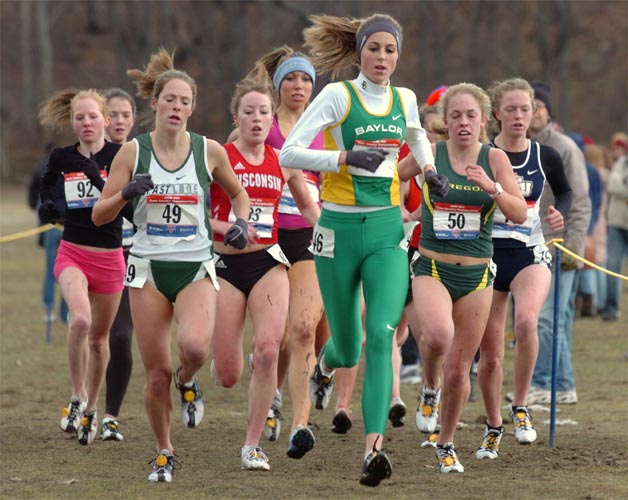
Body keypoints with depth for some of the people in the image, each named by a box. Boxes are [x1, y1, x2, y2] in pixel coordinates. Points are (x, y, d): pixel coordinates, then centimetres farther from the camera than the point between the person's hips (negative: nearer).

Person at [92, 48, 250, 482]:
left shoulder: (209, 151, 0)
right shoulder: (133, 152, -2)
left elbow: (238, 192, 18)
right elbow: (99, 215, 0)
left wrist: (241, 223, -1)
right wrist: (126, 193, -19)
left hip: (196, 268, 0)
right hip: (149, 268, 0)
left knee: (195, 345, -28)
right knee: (157, 373, 0)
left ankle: (188, 382, 8)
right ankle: (164, 454, 20)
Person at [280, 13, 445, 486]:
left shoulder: (405, 99, 5)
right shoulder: (338, 95, -9)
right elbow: (288, 153, -14)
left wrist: (429, 169, 10)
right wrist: (347, 157, -25)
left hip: (387, 233, 2)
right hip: (339, 230, -2)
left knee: (382, 335, -18)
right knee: (348, 349, 10)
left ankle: (374, 448, -23)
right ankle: (325, 366, 50)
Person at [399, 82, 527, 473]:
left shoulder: (494, 158, -1)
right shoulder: (430, 153, -3)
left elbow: (520, 215, -7)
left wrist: (492, 187, -22)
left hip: (477, 275, 2)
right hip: (432, 268, -2)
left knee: (459, 370, 6)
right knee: (439, 335, -32)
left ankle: (447, 444, 28)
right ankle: (430, 389, 0)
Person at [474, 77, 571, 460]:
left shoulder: (545, 156, 1)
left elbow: (565, 191, 19)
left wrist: (561, 212, -2)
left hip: (529, 255, 0)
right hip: (485, 256, 0)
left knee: (526, 321, -30)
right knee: (490, 355, 4)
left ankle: (521, 408, -12)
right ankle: (493, 428, 27)